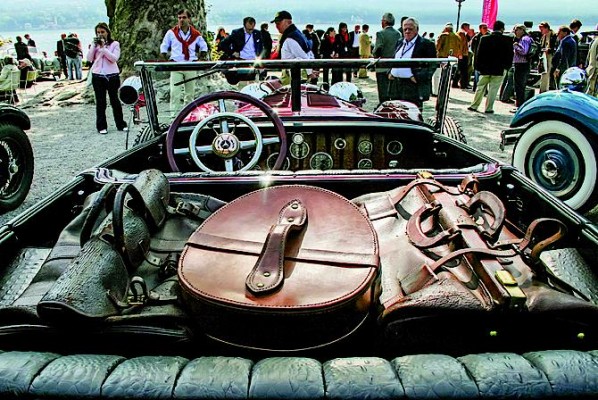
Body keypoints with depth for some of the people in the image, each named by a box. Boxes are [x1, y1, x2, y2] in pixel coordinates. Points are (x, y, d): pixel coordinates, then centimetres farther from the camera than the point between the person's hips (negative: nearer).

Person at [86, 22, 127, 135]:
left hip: (112, 76, -2)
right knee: (100, 102, 5)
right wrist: (94, 46, -8)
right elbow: (89, 59, 1)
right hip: (97, 76, 2)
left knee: (115, 101, 5)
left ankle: (121, 124, 16)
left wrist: (103, 47, -16)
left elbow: (114, 58, -12)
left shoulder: (115, 44, 2)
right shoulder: (95, 44, 10)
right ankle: (101, 127, 10)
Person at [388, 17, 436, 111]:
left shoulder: (426, 44, -3)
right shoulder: (400, 43, 19)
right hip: (396, 85, 7)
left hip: (414, 87, -7)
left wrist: (418, 77, -17)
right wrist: (390, 72, 11)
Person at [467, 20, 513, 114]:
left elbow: (478, 54, 1)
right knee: (493, 90, 2)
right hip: (499, 70, -2)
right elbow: (510, 55, -3)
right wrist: (506, 67, 7)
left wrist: (478, 67, 8)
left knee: (480, 88, 13)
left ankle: (474, 106, 15)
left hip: (485, 69, 2)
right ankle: (488, 108, 3)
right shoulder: (507, 40, -6)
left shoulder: (484, 38, -1)